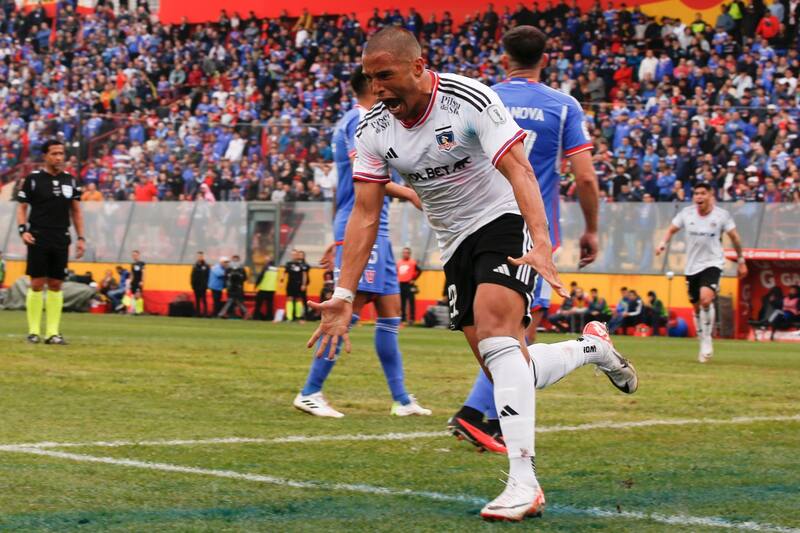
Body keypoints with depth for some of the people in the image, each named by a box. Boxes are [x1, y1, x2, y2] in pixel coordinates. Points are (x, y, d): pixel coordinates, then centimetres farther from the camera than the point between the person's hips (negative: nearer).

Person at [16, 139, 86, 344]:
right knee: (37, 284, -5)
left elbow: (76, 211, 16)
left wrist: (81, 238, 9)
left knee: (56, 285, 3)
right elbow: (22, 208, 3)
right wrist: (23, 231, -12)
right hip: (38, 238, -3)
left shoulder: (70, 180, 10)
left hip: (61, 240, 3)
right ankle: (33, 331, 1)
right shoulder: (33, 179, 0)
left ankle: (53, 332, 5)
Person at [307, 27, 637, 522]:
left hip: (505, 222, -6)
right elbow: (365, 215, 0)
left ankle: (524, 484, -34)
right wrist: (344, 296, -8)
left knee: (495, 330, -30)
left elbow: (519, 170, -26)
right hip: (457, 245, 6)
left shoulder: (470, 99, -18)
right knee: (510, 376, -2)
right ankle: (591, 347, 29)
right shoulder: (374, 130, -1)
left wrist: (541, 244, -39)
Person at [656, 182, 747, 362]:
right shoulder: (686, 213, 0)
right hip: (692, 266, 4)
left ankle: (707, 339, -13)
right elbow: (672, 229, 12)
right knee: (697, 307, 9)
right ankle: (703, 345, 26)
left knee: (706, 298, -27)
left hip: (712, 263, -4)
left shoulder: (722, 215, -5)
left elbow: (734, 237, 5)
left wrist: (741, 261, 11)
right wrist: (663, 244, -6)